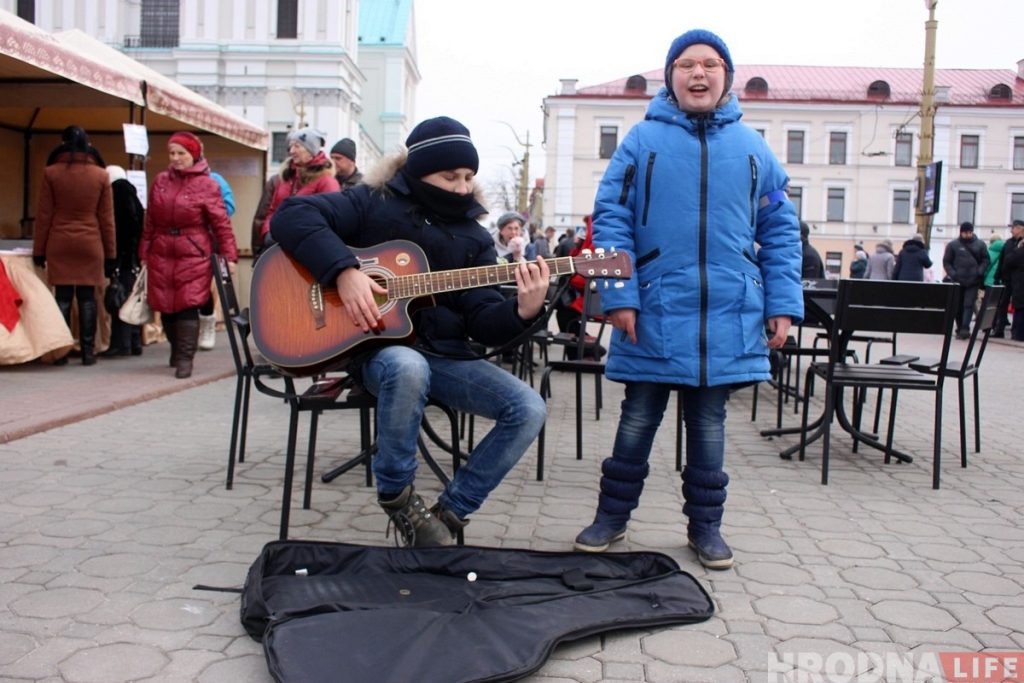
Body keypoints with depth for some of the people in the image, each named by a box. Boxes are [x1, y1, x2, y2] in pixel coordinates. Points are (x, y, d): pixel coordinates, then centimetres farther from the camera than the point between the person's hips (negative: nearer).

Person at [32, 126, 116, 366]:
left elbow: (43, 215, -1)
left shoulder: (51, 172, -1)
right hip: (90, 245, 0)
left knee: (62, 297, 4)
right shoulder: (100, 175, 1)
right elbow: (106, 218, 2)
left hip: (59, 245, 0)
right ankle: (88, 351, 4)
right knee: (87, 298, 4)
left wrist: (39, 249, 5)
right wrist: (111, 253, 6)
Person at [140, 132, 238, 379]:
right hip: (161, 255, 5)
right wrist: (144, 253, 14)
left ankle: (185, 358, 0)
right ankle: (176, 349, 30)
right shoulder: (160, 181, 10)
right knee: (165, 307, 9)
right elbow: (150, 221, 14)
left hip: (194, 256, -4)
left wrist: (228, 255, -12)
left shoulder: (207, 185, -4)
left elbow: (221, 223, -6)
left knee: (187, 306, -8)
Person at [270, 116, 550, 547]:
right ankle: (396, 495, -15)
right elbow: (291, 216, -11)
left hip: (444, 355, 5)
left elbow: (483, 325, 2)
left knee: (529, 410, -14)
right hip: (378, 346, -4)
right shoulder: (374, 204, 0)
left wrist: (524, 311, -21)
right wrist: (343, 271, -24)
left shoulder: (474, 238, 9)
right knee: (408, 367, -41)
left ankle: (449, 513, -2)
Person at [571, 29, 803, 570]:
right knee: (637, 419, 8)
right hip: (654, 313, -2)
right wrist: (619, 296, -13)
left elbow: (780, 232, 9)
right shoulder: (642, 140, 1)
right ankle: (612, 517, 24)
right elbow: (610, 219, -4)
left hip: (727, 317, 2)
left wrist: (783, 305, 1)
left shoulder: (752, 149, 9)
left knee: (709, 422, 12)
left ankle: (705, 525, 26)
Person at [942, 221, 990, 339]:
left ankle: (965, 329, -15)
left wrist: (980, 272, -8)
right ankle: (959, 329, 17)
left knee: (969, 305, -11)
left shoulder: (980, 245, 6)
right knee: (958, 306, 7)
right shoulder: (953, 245, 3)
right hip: (957, 281, 1)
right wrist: (953, 274, -10)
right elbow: (946, 262, 4)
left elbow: (985, 260, 9)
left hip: (973, 281, 0)